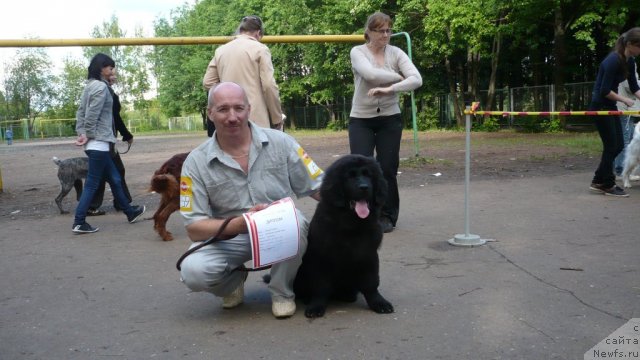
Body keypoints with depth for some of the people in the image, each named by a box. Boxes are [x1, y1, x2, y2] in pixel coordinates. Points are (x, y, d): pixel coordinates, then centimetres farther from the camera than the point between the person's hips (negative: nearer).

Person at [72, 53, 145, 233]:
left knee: (114, 179, 17)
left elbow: (81, 112, 12)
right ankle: (79, 222, -3)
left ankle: (130, 212, 28)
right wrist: (87, 135, -9)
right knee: (92, 183, -6)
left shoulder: (90, 86, 16)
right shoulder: (101, 86, -12)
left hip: (96, 142, 10)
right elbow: (92, 114, -19)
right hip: (98, 142, -10)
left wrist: (81, 134, 2)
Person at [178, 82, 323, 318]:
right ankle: (233, 281, 10)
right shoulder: (196, 162, -7)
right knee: (192, 270, -28)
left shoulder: (280, 142, -7)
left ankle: (282, 291, -4)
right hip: (228, 237, 0)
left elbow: (319, 188, -4)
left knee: (295, 221, -34)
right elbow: (194, 228, -10)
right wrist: (240, 223, -28)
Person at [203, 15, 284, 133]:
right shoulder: (260, 49, -1)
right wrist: (277, 119, -1)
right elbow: (269, 85, -8)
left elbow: (207, 83, 10)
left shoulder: (220, 50, 12)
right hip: (255, 119, -5)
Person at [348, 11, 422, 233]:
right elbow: (371, 74, -24)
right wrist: (398, 77, -12)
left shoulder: (396, 53, 0)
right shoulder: (358, 52, -5)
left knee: (388, 168, 2)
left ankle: (387, 216, 18)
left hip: (390, 119, 2)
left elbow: (417, 79, -14)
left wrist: (390, 88, -26)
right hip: (361, 119, -1)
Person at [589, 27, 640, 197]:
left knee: (618, 145, 9)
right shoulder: (614, 60, -23)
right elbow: (604, 90, -24)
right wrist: (625, 100, -15)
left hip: (610, 105, 9)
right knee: (611, 146, -4)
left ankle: (598, 181, 19)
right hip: (600, 106, -9)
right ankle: (608, 185, 9)